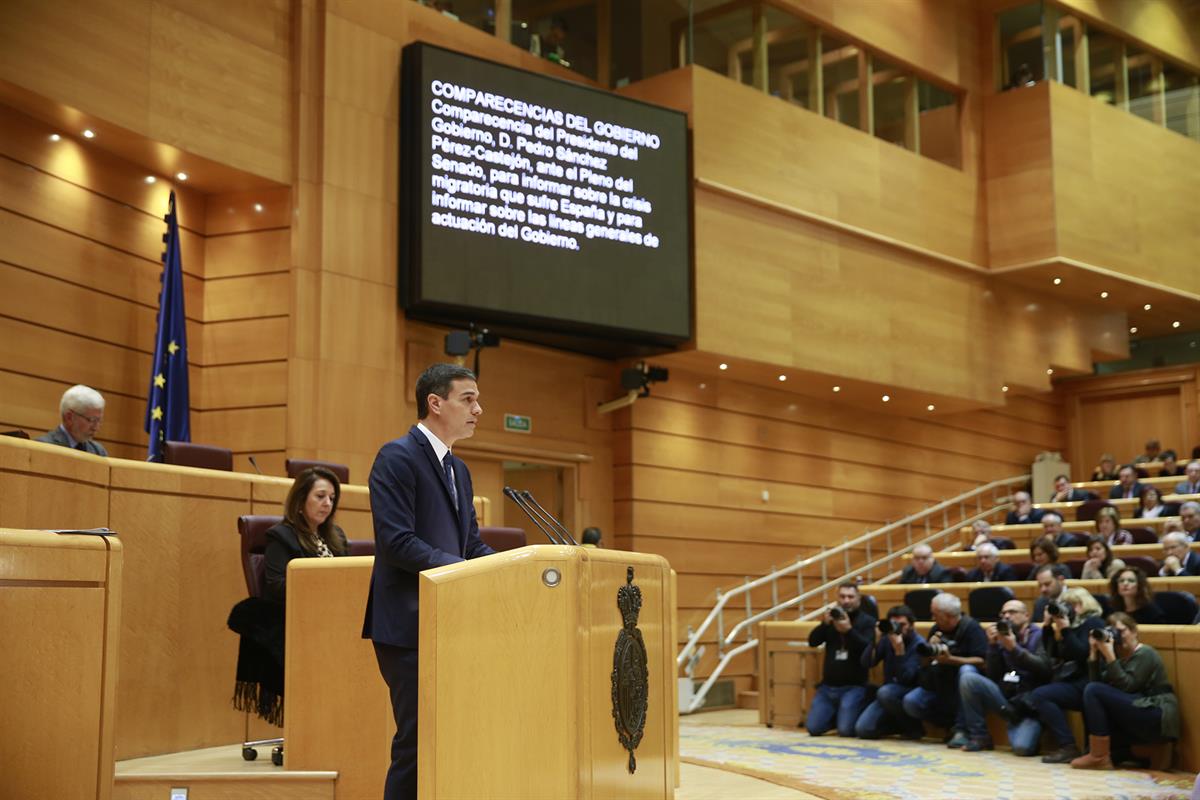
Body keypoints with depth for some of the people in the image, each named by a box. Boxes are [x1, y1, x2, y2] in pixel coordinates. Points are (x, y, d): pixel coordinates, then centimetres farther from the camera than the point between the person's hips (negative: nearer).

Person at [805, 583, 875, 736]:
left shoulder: (867, 621, 2)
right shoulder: (832, 618, 12)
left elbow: (867, 649, -12)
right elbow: (812, 641, 2)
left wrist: (849, 630, -25)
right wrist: (825, 624, -15)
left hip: (854, 686, -4)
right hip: (828, 686, 4)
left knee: (845, 730, -18)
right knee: (813, 728, -8)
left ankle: (861, 713, 13)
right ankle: (835, 715, 21)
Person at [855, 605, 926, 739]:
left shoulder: (918, 644, -14)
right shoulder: (887, 638, 0)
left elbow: (905, 679, -23)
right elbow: (866, 664, -7)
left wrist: (899, 650, -34)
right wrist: (875, 642, -21)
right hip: (889, 691, 4)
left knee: (885, 692, -37)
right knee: (862, 729, -15)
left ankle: (913, 727, -11)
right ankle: (900, 724, 12)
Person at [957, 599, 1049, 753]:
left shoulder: (1038, 635, 1)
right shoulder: (1002, 636, 11)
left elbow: (1044, 669, -14)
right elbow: (993, 676, 5)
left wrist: (1014, 648, -20)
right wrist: (992, 645, -7)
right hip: (1005, 697, 4)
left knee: (1022, 747, -29)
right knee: (968, 677, -18)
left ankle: (1027, 730, 10)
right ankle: (979, 736, -8)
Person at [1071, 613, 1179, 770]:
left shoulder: (1144, 654, -7)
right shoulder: (1118, 655, 17)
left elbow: (1127, 687, -19)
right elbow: (1097, 681, 3)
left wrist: (1109, 657, -21)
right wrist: (1095, 653, -4)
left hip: (1159, 719, -9)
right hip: (1140, 716, 9)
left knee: (1093, 691, -17)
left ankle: (1099, 757, -15)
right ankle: (1119, 754, -1)